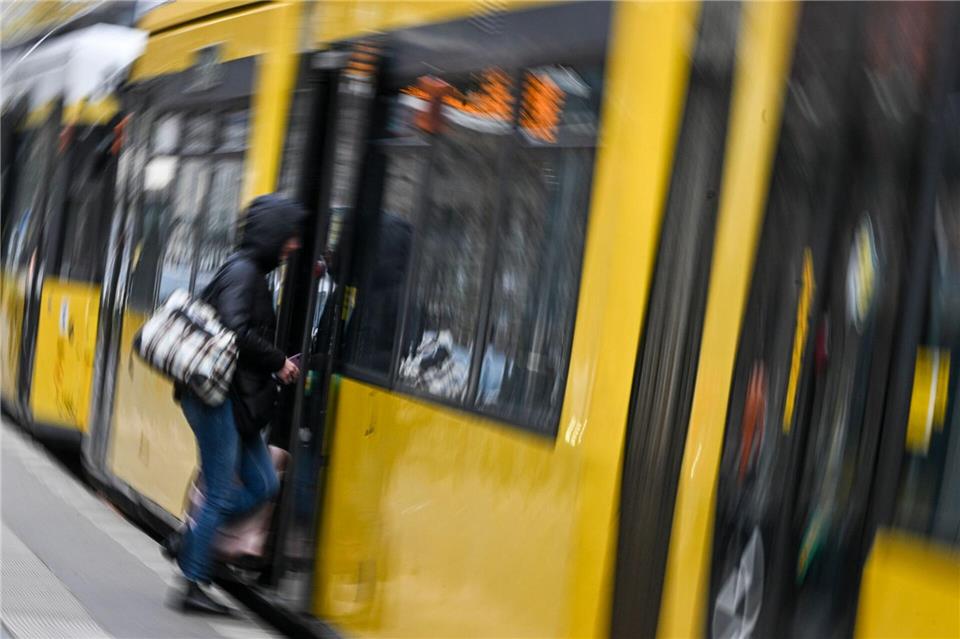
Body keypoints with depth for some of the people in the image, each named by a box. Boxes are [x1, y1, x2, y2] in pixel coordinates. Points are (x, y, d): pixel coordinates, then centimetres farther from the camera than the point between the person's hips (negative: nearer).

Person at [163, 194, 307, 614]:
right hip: (217, 398, -9)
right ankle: (194, 587, 9)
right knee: (220, 494, -2)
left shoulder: (253, 273, 16)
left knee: (264, 485, 10)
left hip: (236, 400, 9)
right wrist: (279, 363, -13)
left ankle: (189, 539, 20)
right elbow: (237, 332, -24)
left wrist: (273, 367, 4)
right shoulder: (242, 271, -14)